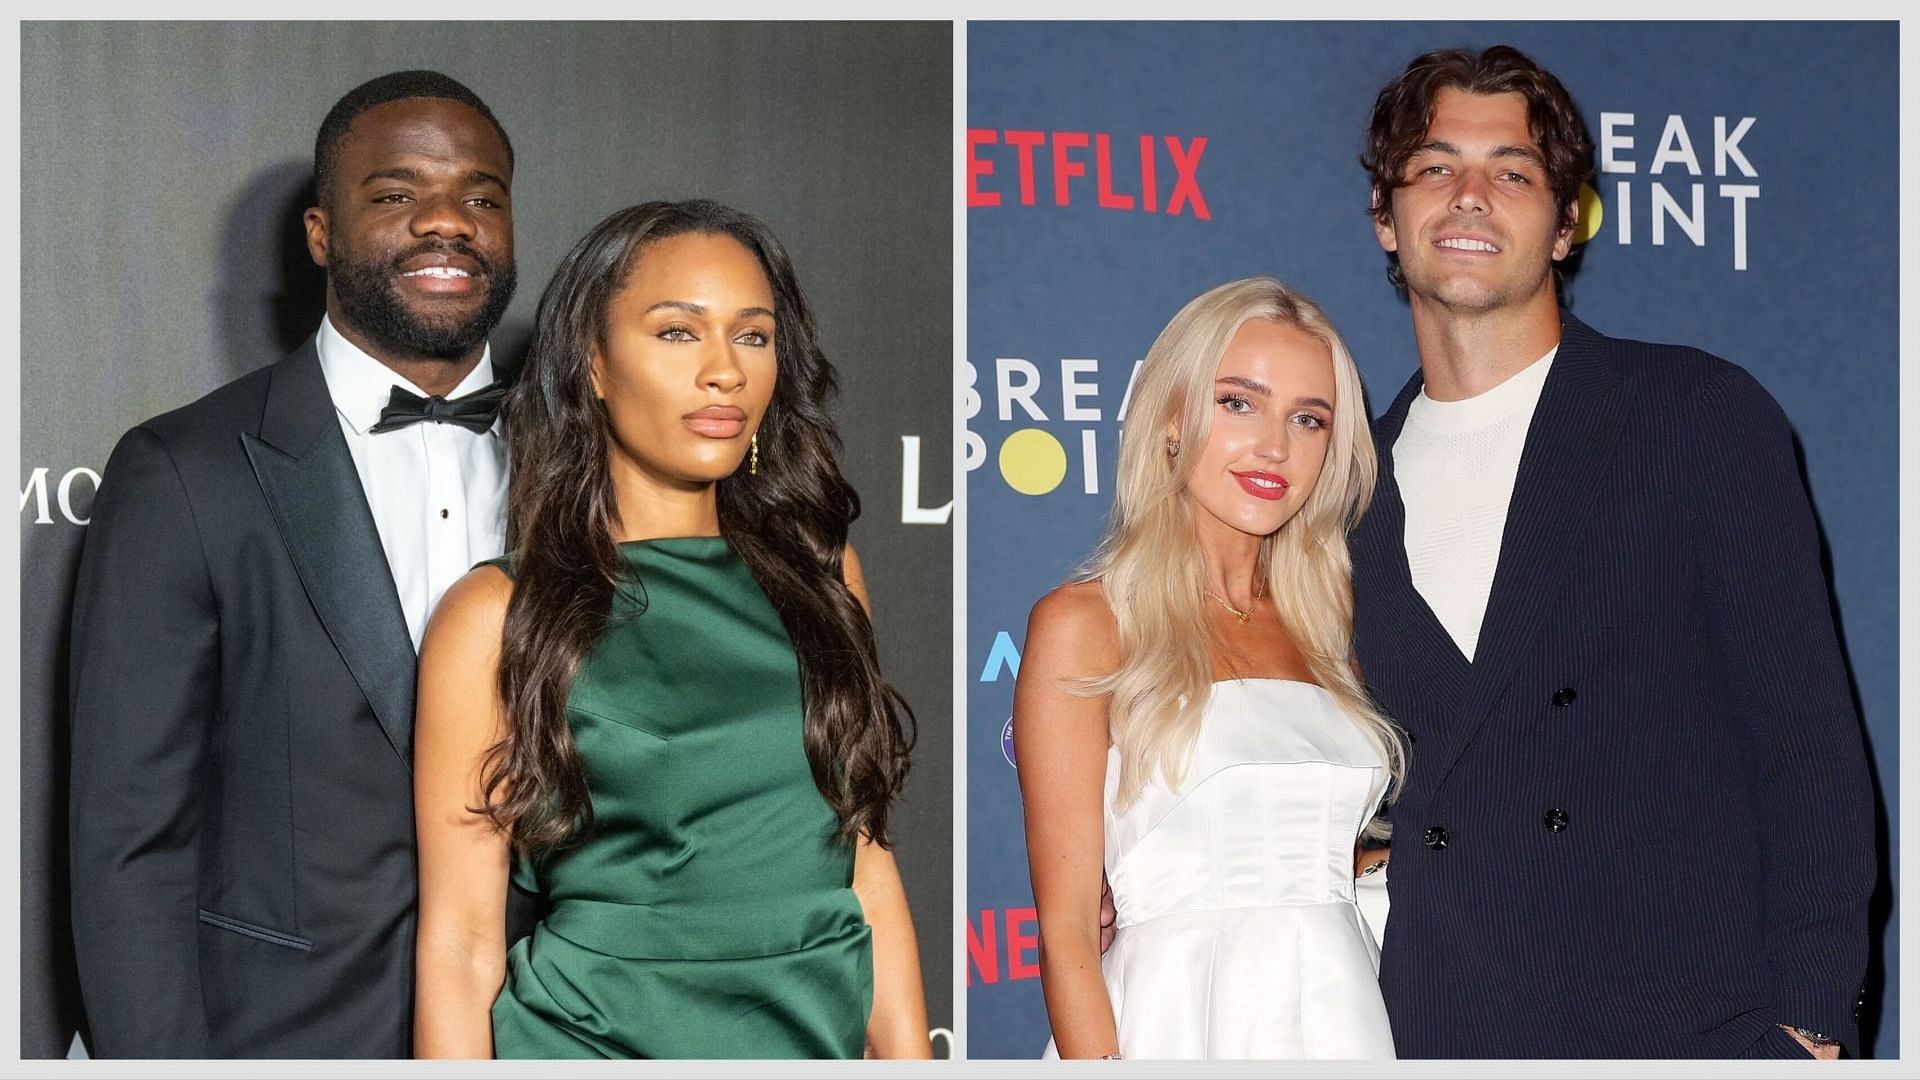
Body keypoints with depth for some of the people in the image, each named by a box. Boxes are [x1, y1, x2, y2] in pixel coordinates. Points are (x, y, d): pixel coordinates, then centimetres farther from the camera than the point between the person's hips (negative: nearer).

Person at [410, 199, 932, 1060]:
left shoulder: (817, 571, 6)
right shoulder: (502, 614, -6)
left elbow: (867, 871, 5)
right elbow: (459, 943, -9)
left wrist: (910, 1057, -1)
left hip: (825, 1033, 4)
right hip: (596, 1040, -4)